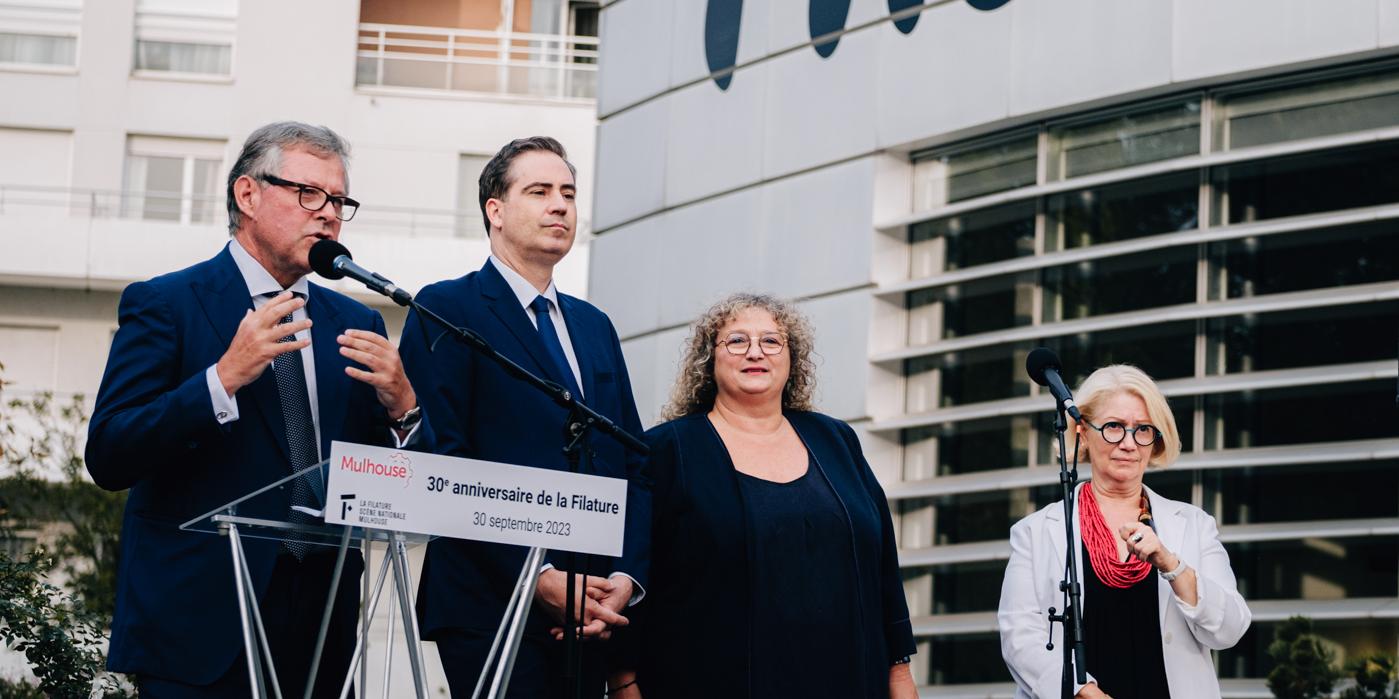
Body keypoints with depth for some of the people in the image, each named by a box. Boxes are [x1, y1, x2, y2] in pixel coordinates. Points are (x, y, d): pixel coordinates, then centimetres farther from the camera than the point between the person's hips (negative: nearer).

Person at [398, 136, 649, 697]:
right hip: (492, 607, -6)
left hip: (591, 614, 6)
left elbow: (632, 467, 16)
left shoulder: (594, 326, 20)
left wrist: (626, 576, -2)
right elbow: (442, 463, -11)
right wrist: (539, 578, -17)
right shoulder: (446, 310, -1)